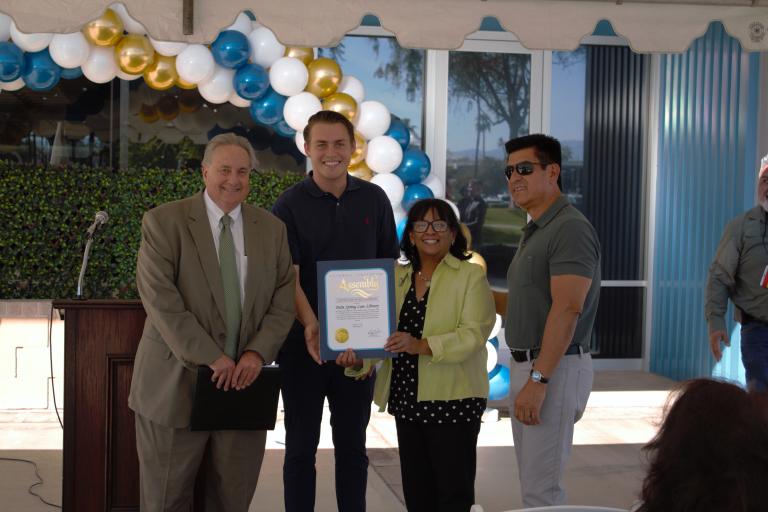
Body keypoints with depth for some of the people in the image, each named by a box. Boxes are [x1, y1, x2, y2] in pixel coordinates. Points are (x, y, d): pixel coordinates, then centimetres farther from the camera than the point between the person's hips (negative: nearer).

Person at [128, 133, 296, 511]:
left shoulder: (272, 229, 9)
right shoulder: (163, 221, -4)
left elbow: (283, 301, 6)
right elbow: (160, 299, -13)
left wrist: (258, 353, -11)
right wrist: (210, 357, -18)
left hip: (244, 380, 3)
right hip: (176, 384, -3)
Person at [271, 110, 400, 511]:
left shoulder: (374, 200, 5)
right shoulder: (290, 205, -5)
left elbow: (388, 265, 10)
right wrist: (310, 325, -30)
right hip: (305, 343, -2)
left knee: (352, 443, 13)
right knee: (302, 444, 8)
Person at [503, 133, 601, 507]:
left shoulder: (570, 228, -15)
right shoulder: (534, 232, 16)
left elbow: (566, 310, -22)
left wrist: (538, 379, -26)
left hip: (554, 368, -10)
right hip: (526, 364, 10)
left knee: (540, 489, -7)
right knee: (534, 482, 16)